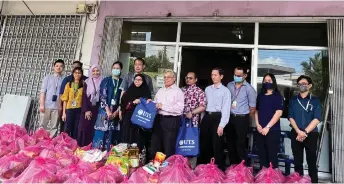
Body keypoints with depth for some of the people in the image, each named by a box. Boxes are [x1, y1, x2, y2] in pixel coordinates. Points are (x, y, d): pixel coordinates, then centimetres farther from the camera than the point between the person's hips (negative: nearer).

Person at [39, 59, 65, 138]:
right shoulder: (48, 77, 8)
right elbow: (43, 91, 2)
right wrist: (41, 104, -7)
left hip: (57, 107, 0)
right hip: (47, 105, 0)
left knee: (54, 127, 4)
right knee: (43, 125, 5)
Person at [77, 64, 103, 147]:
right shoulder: (87, 82, 8)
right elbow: (84, 97, 2)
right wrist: (86, 110, -7)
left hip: (97, 110, -1)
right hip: (87, 109, 1)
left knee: (94, 130, -2)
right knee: (84, 129, -1)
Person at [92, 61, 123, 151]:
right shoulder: (106, 81, 5)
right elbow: (102, 96, -4)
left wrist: (117, 111, -7)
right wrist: (108, 111, -12)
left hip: (116, 112, 2)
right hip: (105, 111, -1)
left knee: (112, 134, 3)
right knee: (102, 133, -3)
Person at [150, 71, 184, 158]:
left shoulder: (178, 91, -7)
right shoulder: (160, 90, 16)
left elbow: (179, 108, -18)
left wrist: (163, 106, -17)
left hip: (171, 121, -7)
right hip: (158, 119, 7)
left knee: (169, 148, 4)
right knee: (155, 145, 15)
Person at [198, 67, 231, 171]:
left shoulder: (225, 91, -2)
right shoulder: (207, 89, 14)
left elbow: (226, 109, -8)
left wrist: (221, 125, -15)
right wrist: (205, 118, 7)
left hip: (217, 118, -5)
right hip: (206, 117, 5)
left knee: (217, 146, 1)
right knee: (204, 145, 12)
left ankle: (220, 169, 15)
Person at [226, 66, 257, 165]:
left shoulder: (249, 88, -7)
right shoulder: (229, 85, 5)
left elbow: (252, 107, -4)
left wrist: (246, 119, 3)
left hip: (242, 118, -4)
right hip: (230, 117, 5)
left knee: (241, 144, 2)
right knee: (230, 143, 12)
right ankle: (233, 165, 27)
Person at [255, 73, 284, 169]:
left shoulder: (278, 96, -1)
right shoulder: (260, 95, 13)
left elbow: (279, 113, -9)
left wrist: (267, 127, -13)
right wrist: (257, 125, -1)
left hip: (272, 130, -4)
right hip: (260, 130, 4)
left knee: (272, 154, 0)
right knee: (262, 153, 9)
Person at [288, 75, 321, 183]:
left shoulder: (315, 100, 4)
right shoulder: (293, 100, 9)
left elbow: (317, 119, -6)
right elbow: (291, 117, 1)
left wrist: (305, 132, -14)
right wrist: (299, 132, -12)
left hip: (311, 134, -1)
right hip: (296, 134, 2)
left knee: (311, 162, 2)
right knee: (297, 161, 7)